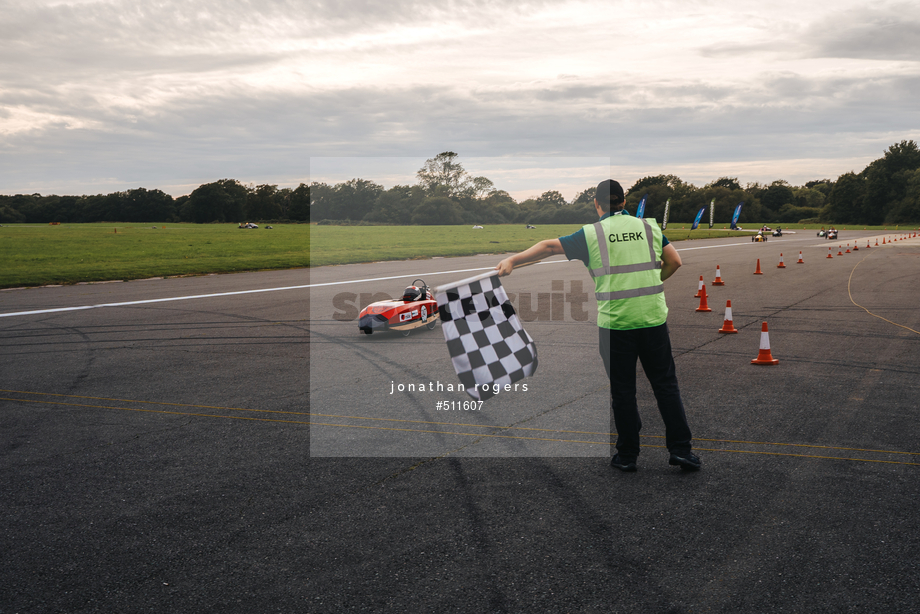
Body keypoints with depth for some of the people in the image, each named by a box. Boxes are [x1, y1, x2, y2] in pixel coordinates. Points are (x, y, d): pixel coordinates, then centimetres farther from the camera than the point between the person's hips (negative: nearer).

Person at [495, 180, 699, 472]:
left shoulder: (591, 234, 0)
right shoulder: (649, 227, 9)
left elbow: (549, 246, -1)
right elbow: (674, 262, 11)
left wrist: (512, 260, 5)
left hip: (615, 322, -2)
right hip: (653, 318, 2)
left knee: (622, 390, 8)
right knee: (665, 385, 10)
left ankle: (627, 455, 15)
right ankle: (681, 449, 11)